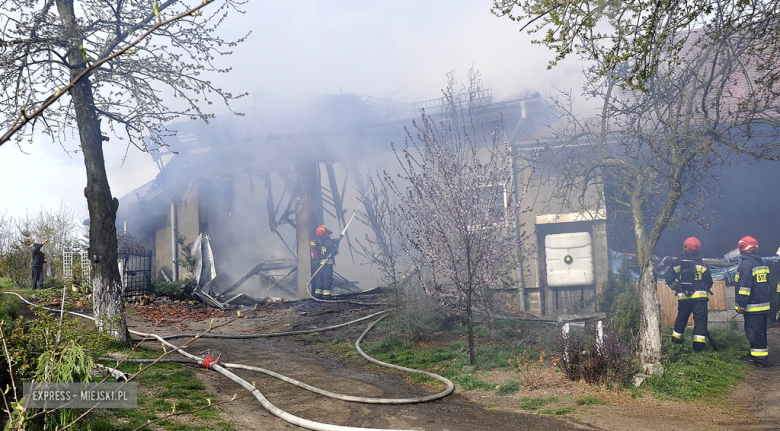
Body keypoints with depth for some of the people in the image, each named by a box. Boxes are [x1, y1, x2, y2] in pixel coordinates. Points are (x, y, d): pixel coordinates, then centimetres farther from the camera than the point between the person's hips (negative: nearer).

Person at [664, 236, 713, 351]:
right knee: (700, 319, -1)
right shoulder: (701, 264, -3)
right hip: (699, 296, -3)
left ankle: (676, 340, 28)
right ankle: (698, 345, -7)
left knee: (681, 318, 18)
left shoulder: (677, 262, 0)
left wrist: (676, 287, 16)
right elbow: (709, 281, 2)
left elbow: (669, 278, 1)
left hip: (683, 297, 3)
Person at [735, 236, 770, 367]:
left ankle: (760, 357, -6)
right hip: (763, 305, 10)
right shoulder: (761, 263, 13)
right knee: (760, 331, 15)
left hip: (753, 306, -9)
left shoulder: (746, 264, -17)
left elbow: (745, 286, -22)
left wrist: (741, 304, -19)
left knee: (754, 332, -6)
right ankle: (757, 354, 22)